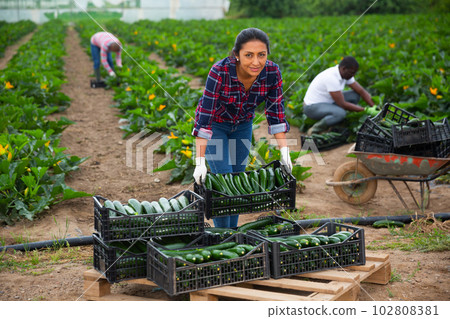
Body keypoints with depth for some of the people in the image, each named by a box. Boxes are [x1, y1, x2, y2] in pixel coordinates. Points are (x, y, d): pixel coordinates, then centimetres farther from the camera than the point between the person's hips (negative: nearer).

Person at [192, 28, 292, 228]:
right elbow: (205, 117, -35)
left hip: (242, 125, 4)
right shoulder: (220, 72, -36)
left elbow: (276, 113, -15)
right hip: (215, 125, -4)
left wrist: (284, 151, -22)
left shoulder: (272, 72, -24)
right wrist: (200, 162, -38)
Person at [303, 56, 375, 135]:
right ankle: (314, 131, -13)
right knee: (340, 113, -36)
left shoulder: (347, 74, -3)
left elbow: (361, 91, 2)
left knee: (355, 95, -2)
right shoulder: (331, 77, -30)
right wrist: (365, 110, -23)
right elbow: (342, 104, -29)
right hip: (312, 107, -9)